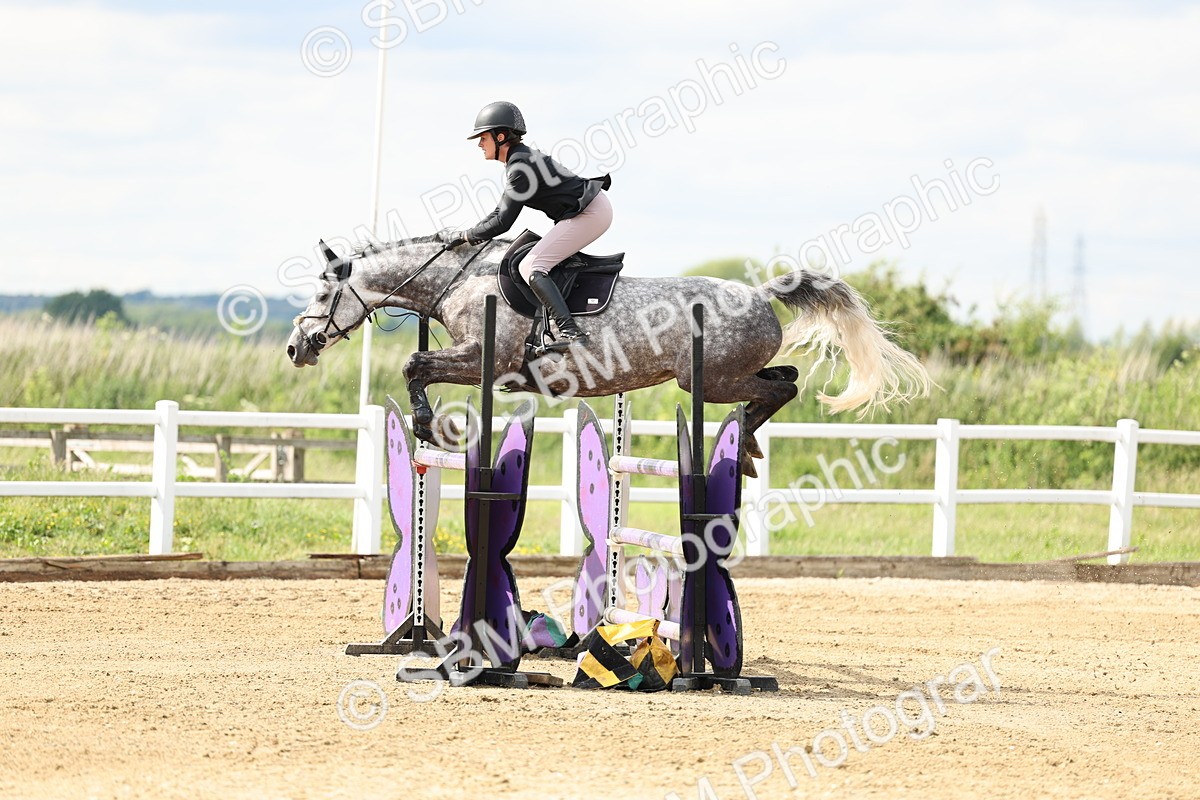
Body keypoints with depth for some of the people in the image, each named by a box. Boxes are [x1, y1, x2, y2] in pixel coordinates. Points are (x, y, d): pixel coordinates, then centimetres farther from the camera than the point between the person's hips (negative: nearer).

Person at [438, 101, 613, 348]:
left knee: (531, 267, -17)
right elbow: (501, 211, 18)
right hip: (596, 207, 11)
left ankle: (570, 332, -27)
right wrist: (471, 234, 9)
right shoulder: (522, 157, 13)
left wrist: (462, 236, -11)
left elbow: (502, 222, -19)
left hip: (589, 213, -11)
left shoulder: (520, 167, -18)